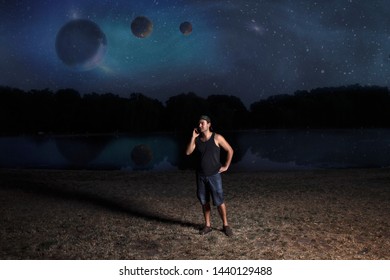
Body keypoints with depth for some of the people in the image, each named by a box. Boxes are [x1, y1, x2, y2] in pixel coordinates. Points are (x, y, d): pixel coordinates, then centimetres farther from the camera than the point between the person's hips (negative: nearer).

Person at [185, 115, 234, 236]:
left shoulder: (217, 138, -8)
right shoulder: (197, 139, 4)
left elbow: (230, 150, 0)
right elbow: (188, 152, -8)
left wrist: (226, 166, -3)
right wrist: (193, 137, -11)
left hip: (214, 175, -4)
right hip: (200, 176, 4)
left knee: (219, 201, -4)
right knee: (204, 201, 9)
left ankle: (225, 225, 11)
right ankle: (207, 225, 21)